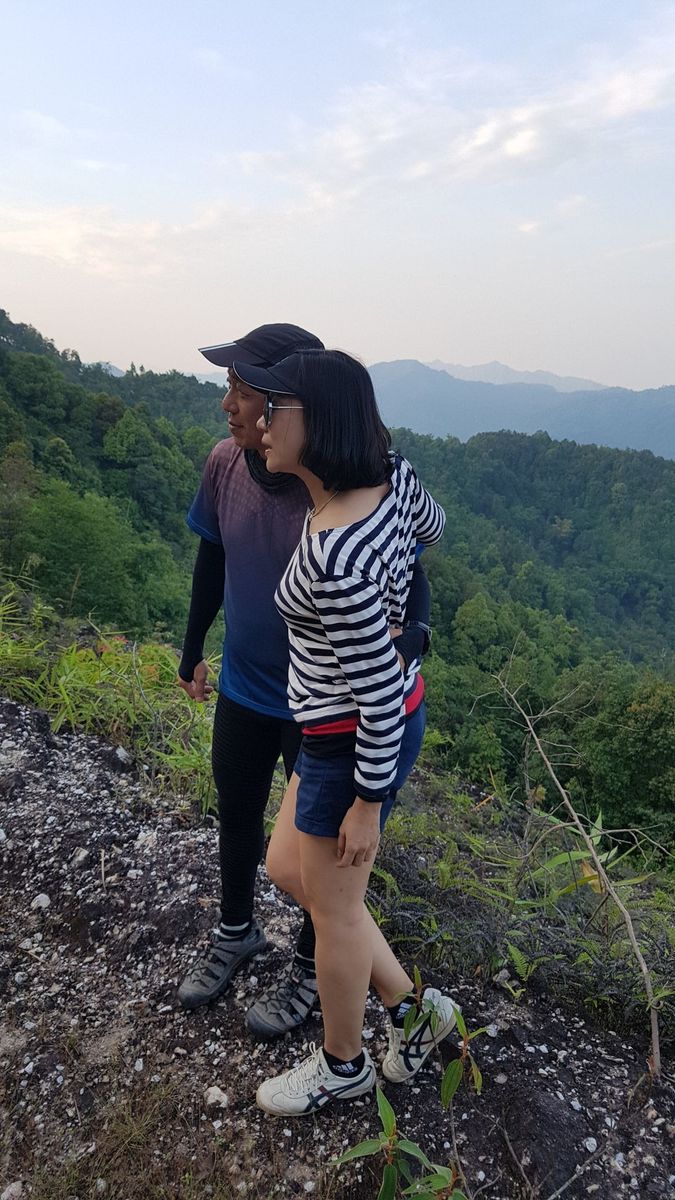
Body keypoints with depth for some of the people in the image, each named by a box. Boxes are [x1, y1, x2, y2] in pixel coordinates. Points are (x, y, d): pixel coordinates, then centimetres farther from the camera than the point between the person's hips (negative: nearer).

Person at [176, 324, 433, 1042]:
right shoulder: (225, 463, -13)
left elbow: (411, 580, -18)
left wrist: (409, 636, -40)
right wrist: (192, 651, 12)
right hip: (242, 689, 5)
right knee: (236, 818, 26)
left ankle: (310, 966, 46)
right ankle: (236, 931, 55)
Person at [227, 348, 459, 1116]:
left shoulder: (334, 558, -33)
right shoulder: (394, 473, -7)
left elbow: (380, 691, -26)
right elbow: (431, 529, 15)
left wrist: (368, 802, -14)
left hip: (354, 742, -9)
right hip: (370, 719, 9)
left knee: (332, 908, 15)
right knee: (287, 870, 24)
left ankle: (342, 1066, 44)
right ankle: (411, 1007, 38)